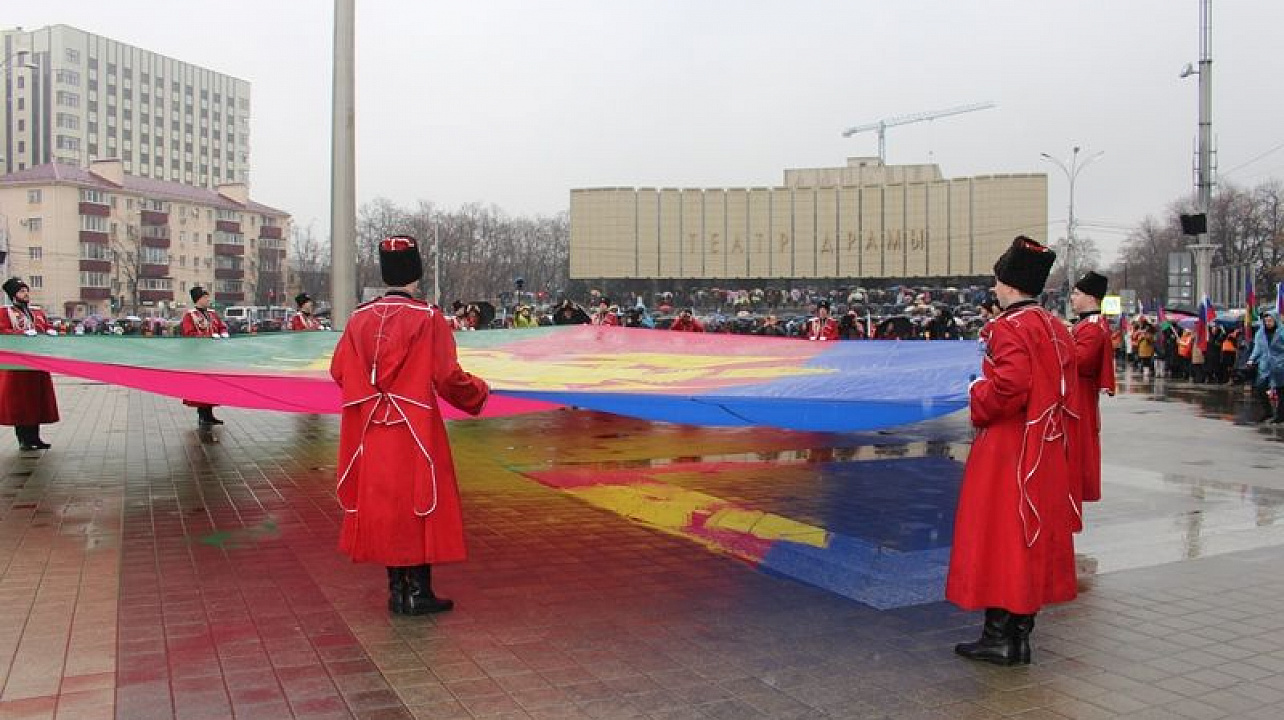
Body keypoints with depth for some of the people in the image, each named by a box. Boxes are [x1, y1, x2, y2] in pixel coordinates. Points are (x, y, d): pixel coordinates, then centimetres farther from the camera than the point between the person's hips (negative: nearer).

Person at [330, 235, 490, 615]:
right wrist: (479, 390, 5)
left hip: (373, 432, 5)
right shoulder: (428, 318, -12)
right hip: (415, 430, -5)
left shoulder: (360, 317, 3)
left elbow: (339, 370, 7)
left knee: (384, 502, 12)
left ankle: (397, 590, 19)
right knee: (420, 502, 5)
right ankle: (419, 593, 10)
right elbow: (447, 377, -14)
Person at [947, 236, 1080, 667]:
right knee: (1032, 539, 12)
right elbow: (1066, 392, 15)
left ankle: (999, 637, 6)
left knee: (999, 538, 0)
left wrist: (975, 394, -10)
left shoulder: (1009, 328, -16)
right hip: (1048, 452, 9)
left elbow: (1008, 389, -27)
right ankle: (1020, 635, 20)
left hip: (1008, 452, -9)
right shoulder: (1056, 328, 11)